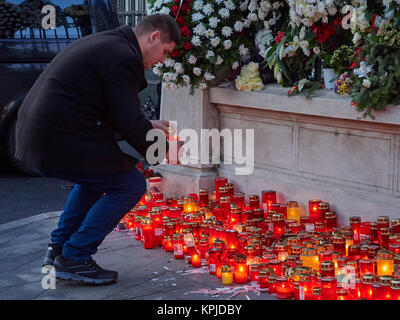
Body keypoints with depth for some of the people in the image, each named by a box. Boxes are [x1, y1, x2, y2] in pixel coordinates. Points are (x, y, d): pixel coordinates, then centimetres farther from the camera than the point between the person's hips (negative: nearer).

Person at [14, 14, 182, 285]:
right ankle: (74, 258, 3)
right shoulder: (124, 57, -13)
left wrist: (148, 126, 27)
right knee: (131, 185, 0)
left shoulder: (106, 44, 19)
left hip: (34, 134, 11)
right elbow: (129, 124, -14)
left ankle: (59, 248, 30)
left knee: (96, 177, 31)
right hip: (57, 141, -11)